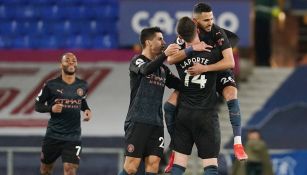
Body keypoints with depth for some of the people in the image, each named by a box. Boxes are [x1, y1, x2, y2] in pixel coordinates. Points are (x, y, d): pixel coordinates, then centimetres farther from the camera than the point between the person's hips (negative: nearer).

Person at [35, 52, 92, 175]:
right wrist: (51, 108, -19)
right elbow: (38, 105, 1)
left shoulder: (82, 86, 4)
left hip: (73, 137, 0)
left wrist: (87, 110, 3)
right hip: (53, 135, 0)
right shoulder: (51, 85, -6)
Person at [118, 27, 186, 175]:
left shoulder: (163, 69, 19)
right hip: (137, 122, -6)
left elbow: (181, 85, 16)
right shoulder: (137, 61, -1)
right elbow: (146, 69, -24)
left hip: (156, 123, 6)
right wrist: (165, 54, -39)